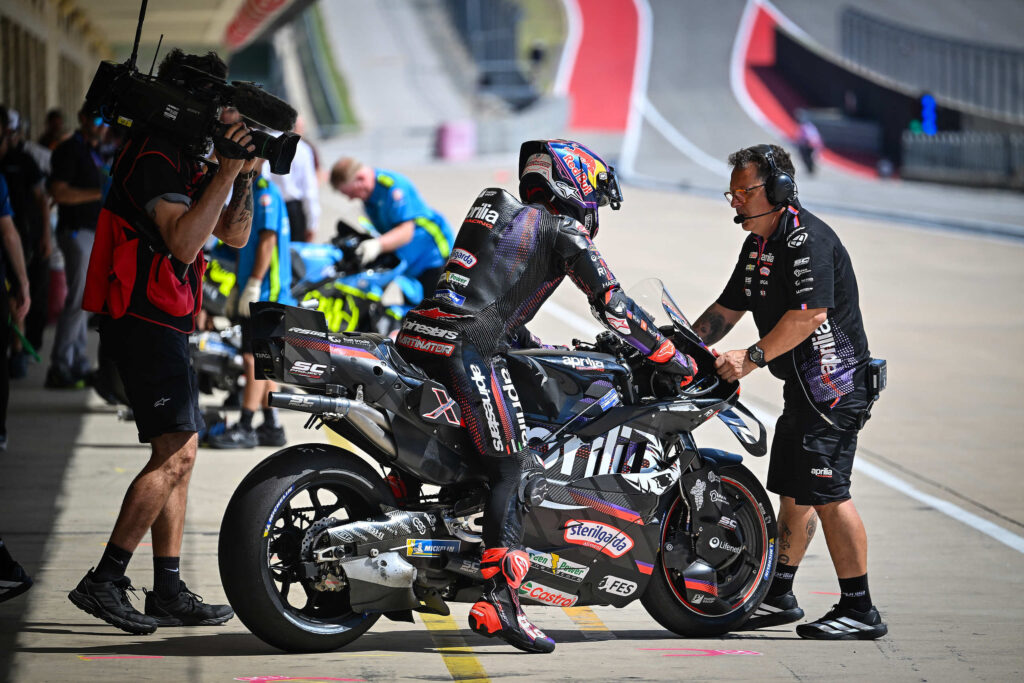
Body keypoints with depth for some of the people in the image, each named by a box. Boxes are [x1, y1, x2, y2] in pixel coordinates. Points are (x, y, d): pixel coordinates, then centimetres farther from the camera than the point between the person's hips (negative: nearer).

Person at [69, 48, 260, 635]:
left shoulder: (185, 160, 19)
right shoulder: (154, 156, -13)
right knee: (176, 454, -15)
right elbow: (181, 241, -24)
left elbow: (234, 235, 18)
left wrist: (245, 176, 3)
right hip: (144, 319, -11)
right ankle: (104, 581, -14)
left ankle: (169, 591, 12)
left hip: (165, 323, 11)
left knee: (179, 457, 9)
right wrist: (226, 172, -24)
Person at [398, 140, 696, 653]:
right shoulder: (564, 231, 6)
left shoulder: (502, 213, 30)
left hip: (417, 337, 8)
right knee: (511, 467, -10)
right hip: (465, 347, -8)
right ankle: (498, 601, -20)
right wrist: (675, 360, 10)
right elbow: (612, 304, 1)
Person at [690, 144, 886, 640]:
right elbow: (727, 309, 23)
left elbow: (809, 313, -25)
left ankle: (860, 611, -12)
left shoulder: (807, 238, -16)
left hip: (833, 382, -10)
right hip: (802, 386, 10)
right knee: (793, 491, 15)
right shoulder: (758, 245, 17)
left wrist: (752, 357, -22)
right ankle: (778, 596, 25)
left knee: (826, 492, -14)